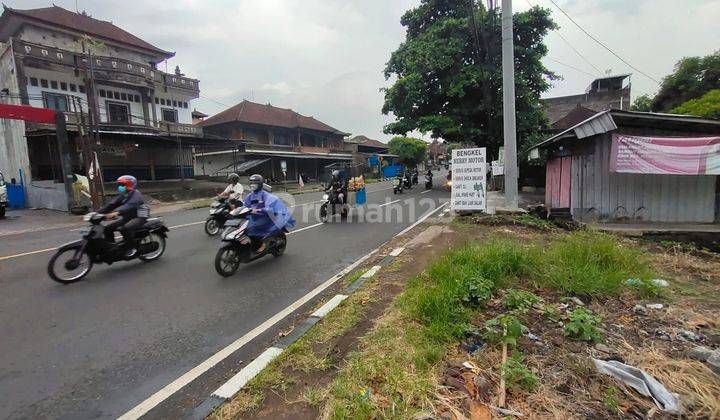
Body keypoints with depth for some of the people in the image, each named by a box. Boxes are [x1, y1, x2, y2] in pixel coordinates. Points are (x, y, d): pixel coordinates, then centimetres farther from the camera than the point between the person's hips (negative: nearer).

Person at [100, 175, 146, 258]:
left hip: (138, 217, -9)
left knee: (125, 228, -34)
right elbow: (111, 204, 5)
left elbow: (130, 206, -33)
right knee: (108, 228, -2)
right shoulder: (123, 195, 13)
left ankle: (132, 248, -18)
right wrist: (98, 212, -8)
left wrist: (116, 213, -48)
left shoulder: (136, 194, -15)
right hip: (127, 217, 9)